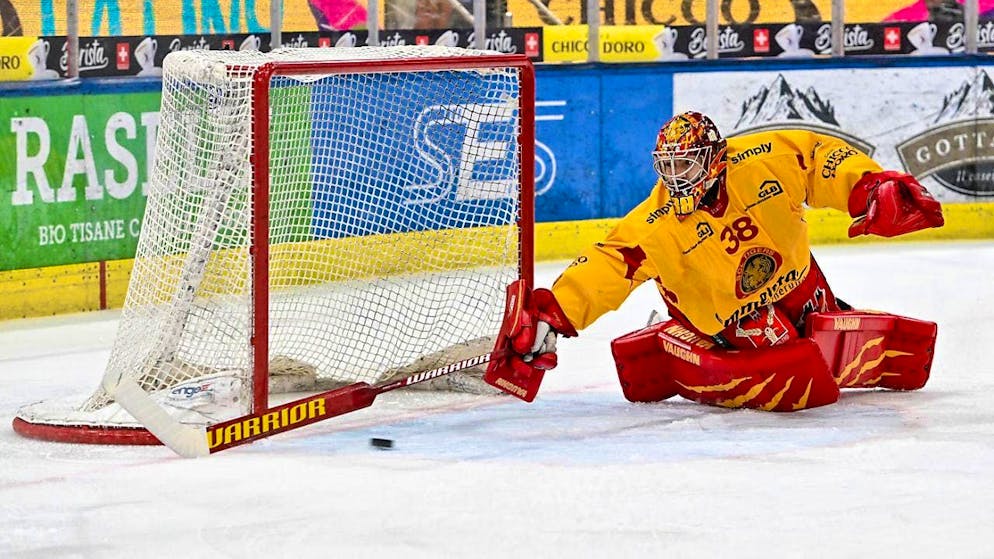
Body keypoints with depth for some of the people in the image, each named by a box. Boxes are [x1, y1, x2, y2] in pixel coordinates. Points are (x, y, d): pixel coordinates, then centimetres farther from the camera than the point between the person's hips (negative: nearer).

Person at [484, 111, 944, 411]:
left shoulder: (765, 160, -19)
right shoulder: (654, 226, -23)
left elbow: (821, 155, -6)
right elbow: (606, 267, -28)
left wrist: (871, 187, -18)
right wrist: (551, 313, -39)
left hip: (800, 292, 4)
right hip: (732, 327, -4)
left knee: (907, 357, 6)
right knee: (810, 386, -24)